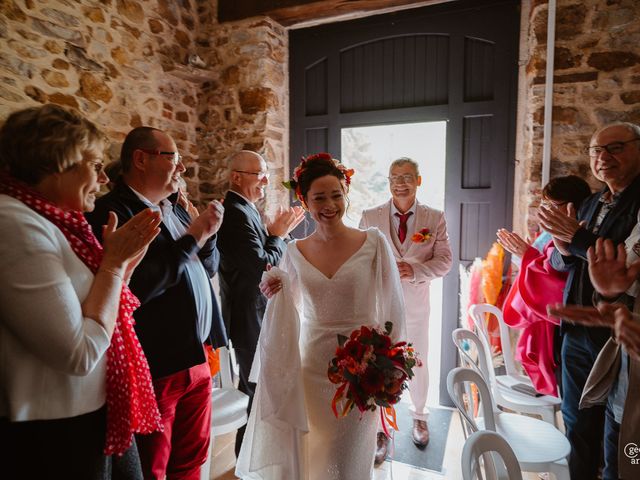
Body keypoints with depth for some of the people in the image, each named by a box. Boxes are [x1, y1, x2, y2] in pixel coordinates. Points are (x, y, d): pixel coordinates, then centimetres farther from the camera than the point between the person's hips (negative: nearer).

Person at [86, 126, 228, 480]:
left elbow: (208, 268, 14)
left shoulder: (175, 209, 9)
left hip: (196, 359, 8)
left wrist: (207, 233, -5)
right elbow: (138, 286, -29)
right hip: (155, 368, -7)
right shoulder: (113, 211, -16)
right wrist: (193, 236, -19)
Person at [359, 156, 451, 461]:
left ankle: (419, 418, 44)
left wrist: (414, 270, -21)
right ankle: (380, 430, 26)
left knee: (418, 365, 18)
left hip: (415, 304, 1)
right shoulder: (370, 217, -2)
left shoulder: (435, 218, -2)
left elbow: (444, 260, -5)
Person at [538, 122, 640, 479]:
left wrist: (577, 238, -20)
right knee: (577, 422, 20)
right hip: (578, 332, 7)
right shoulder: (591, 204, 11)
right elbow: (558, 263, 13)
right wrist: (564, 251, -8)